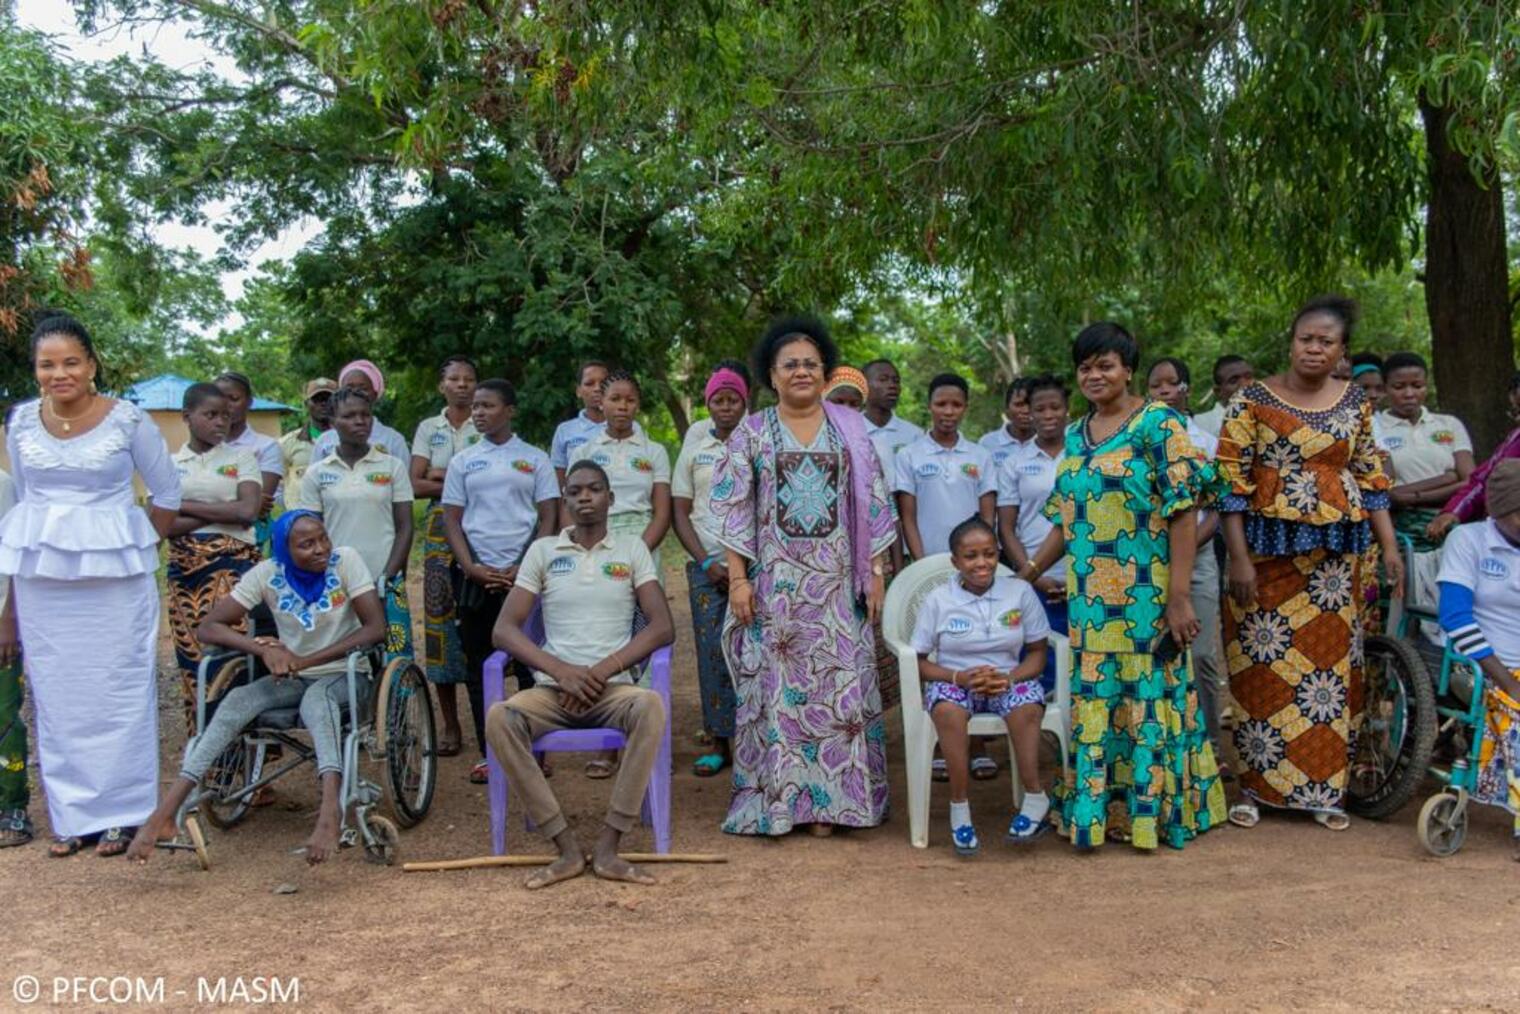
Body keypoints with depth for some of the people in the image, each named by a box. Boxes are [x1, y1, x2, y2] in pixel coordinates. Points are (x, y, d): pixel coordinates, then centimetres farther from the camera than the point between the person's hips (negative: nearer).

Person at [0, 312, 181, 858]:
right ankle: (71, 814, 18)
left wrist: (137, 550, 3)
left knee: (118, 691, 1)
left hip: (114, 575, -3)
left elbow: (168, 493, 4)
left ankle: (119, 813, 12)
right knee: (56, 695, 7)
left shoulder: (128, 419, -7)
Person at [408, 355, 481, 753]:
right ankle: (450, 724, 8)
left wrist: (444, 475, -9)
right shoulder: (428, 428, 12)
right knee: (440, 614, -1)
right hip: (441, 529, 2)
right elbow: (416, 484, 3)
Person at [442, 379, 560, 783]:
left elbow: (548, 517, 2)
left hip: (524, 575, -2)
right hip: (476, 576, 2)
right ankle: (487, 752, 12)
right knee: (478, 664, 5)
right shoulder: (463, 461, 9)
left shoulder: (534, 459, 5)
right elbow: (451, 519, 7)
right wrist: (471, 568, -8)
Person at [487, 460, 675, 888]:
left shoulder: (632, 549, 10)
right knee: (499, 717, -30)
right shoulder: (542, 551, 11)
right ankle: (568, 849, -24)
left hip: (614, 688, -1)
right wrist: (560, 670, -14)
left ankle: (607, 848, -28)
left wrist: (602, 671, -13)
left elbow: (663, 627, -1)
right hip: (554, 690, 1)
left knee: (651, 706, -35)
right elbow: (504, 629, 2)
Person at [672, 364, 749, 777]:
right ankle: (720, 743, 11)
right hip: (707, 564, 2)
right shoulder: (695, 443, 7)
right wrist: (706, 562, -3)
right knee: (712, 653, 2)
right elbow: (680, 511, 7)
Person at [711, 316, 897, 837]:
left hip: (838, 582, 1)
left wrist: (876, 573, 1)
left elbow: (873, 505, 7)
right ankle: (778, 798, 10)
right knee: (777, 685, 1)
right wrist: (738, 578, -7)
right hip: (776, 582, -1)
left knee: (841, 684, 1)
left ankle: (831, 797, 11)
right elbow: (734, 509, 1)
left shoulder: (850, 428, 9)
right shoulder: (751, 433, 5)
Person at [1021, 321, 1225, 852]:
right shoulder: (1076, 436, 13)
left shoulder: (1158, 424, -7)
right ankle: (1102, 807, 21)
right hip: (1088, 601, 6)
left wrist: (1180, 594, -17)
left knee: (1147, 697, 1)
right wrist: (1027, 575, 16)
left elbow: (1184, 511, -12)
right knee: (1095, 702, 10)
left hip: (1144, 599, -6)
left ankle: (1151, 808, 14)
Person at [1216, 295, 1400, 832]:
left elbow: (1370, 477, 13)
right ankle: (1254, 784, 13)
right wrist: (1239, 559, -12)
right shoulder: (1253, 400, -5)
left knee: (1332, 663, 7)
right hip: (1268, 548, -3)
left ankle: (1325, 788, 19)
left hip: (1336, 554, 3)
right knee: (1263, 668, 0)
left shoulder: (1355, 400, 8)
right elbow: (1231, 483, -7)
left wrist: (1389, 546, 6)